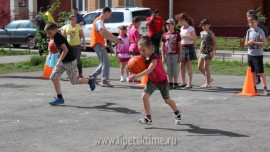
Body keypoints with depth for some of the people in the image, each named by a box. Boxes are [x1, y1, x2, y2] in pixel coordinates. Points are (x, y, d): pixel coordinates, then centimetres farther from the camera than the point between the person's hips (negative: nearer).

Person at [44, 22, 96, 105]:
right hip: (63, 62, 10)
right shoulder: (56, 37, 7)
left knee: (74, 81, 3)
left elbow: (65, 50, -29)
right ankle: (59, 98, 4)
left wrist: (59, 61, -31)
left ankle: (90, 81, 27)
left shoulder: (58, 38, -22)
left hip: (70, 62, -10)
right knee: (53, 77, 0)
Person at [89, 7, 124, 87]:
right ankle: (104, 82, -12)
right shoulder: (99, 21, -14)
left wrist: (117, 38, 17)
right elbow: (103, 34, -24)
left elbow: (106, 32, 24)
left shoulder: (100, 21, 19)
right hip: (98, 44, -10)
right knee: (106, 62, -12)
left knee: (104, 62, 15)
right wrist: (115, 40, -21)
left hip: (100, 44, 10)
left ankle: (93, 75, 22)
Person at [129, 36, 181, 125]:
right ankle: (148, 118, -7)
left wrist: (137, 76, -52)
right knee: (144, 96, -16)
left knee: (167, 100, 11)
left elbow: (149, 70, -44)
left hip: (162, 81, -5)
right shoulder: (144, 58, -9)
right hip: (152, 81, 5)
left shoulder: (155, 58, -32)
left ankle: (177, 114, 39)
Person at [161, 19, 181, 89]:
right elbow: (163, 46, 8)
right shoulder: (164, 35, 5)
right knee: (169, 71, 7)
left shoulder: (177, 34, 0)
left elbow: (180, 46, 2)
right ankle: (170, 83, 15)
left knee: (175, 70, 2)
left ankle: (175, 83, 11)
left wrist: (180, 56, -1)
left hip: (175, 55, -2)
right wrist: (163, 56, 3)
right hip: (167, 55, 2)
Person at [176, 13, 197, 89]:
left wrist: (185, 36, -24)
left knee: (189, 66, -4)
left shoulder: (190, 28, -11)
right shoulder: (182, 28, 13)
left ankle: (189, 83, 0)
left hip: (189, 47, -8)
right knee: (181, 65, 8)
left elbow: (195, 38, -17)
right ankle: (183, 82, 17)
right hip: (182, 47, 8)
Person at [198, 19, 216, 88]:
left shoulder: (211, 33, -9)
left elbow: (215, 43, -9)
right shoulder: (202, 33, 13)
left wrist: (212, 51, -17)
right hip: (202, 52, 8)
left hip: (208, 52, -8)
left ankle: (207, 84, 3)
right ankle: (209, 78, 24)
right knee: (199, 67, 9)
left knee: (206, 68, -6)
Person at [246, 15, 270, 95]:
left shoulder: (260, 31, -10)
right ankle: (254, 88, 21)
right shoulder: (249, 31, 8)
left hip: (258, 55, -6)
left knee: (261, 72, -8)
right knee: (252, 72, 12)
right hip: (250, 54, 6)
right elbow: (246, 42, 14)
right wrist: (248, 43, -10)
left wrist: (254, 42, -20)